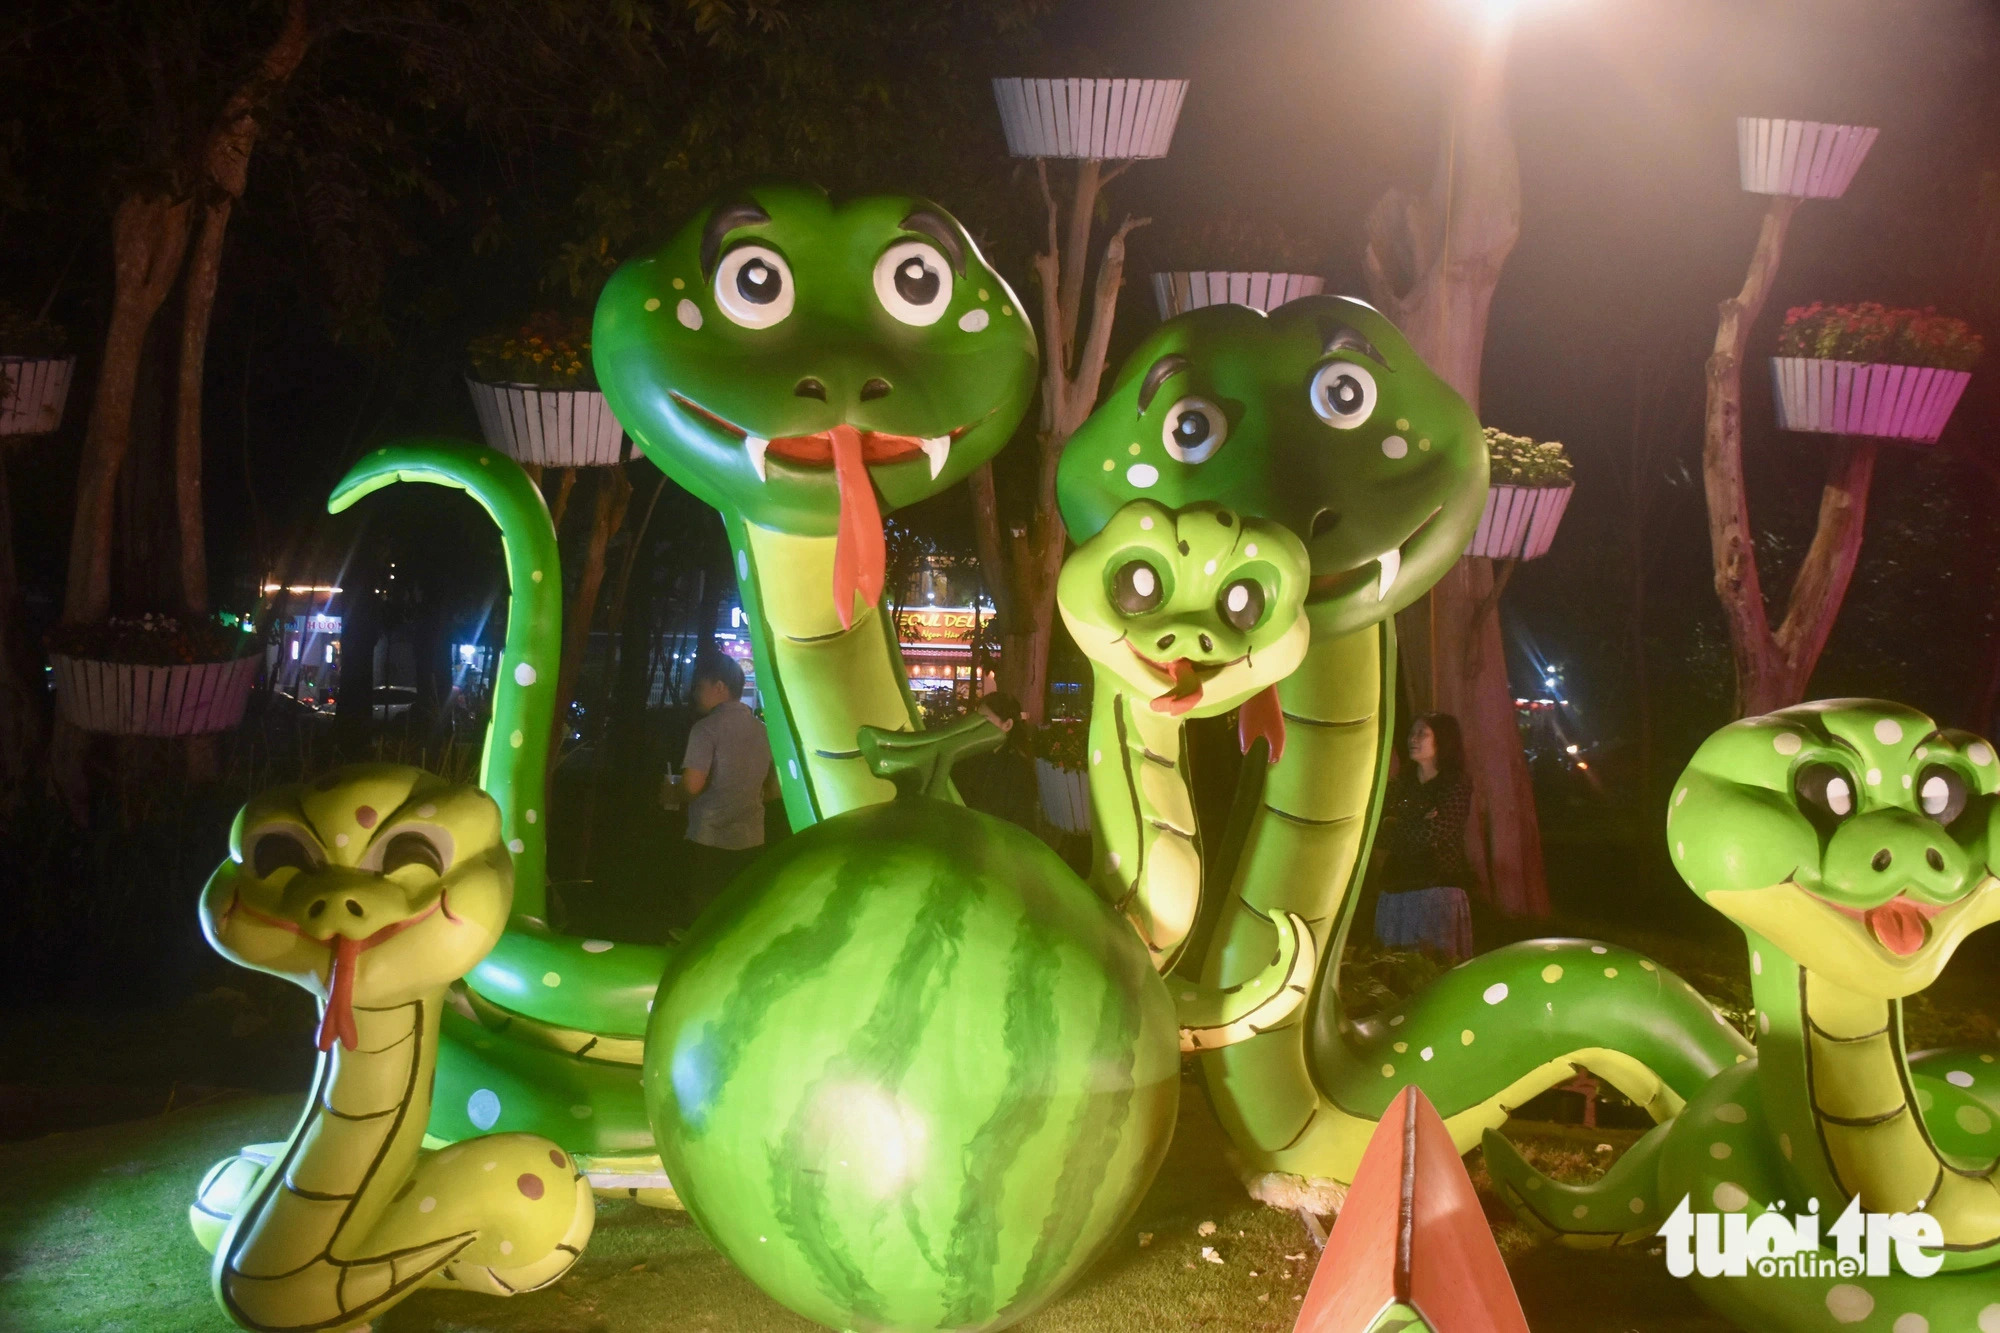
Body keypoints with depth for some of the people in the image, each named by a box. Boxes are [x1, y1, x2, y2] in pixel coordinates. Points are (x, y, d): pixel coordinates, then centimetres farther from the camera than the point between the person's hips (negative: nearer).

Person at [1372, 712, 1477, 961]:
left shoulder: (1457, 784, -1)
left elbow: (1435, 834, -12)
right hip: (1398, 886, 5)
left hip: (1438, 887, -5)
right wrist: (1416, 828, -10)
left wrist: (1395, 827, 1)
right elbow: (1383, 831, 6)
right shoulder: (1402, 782, 15)